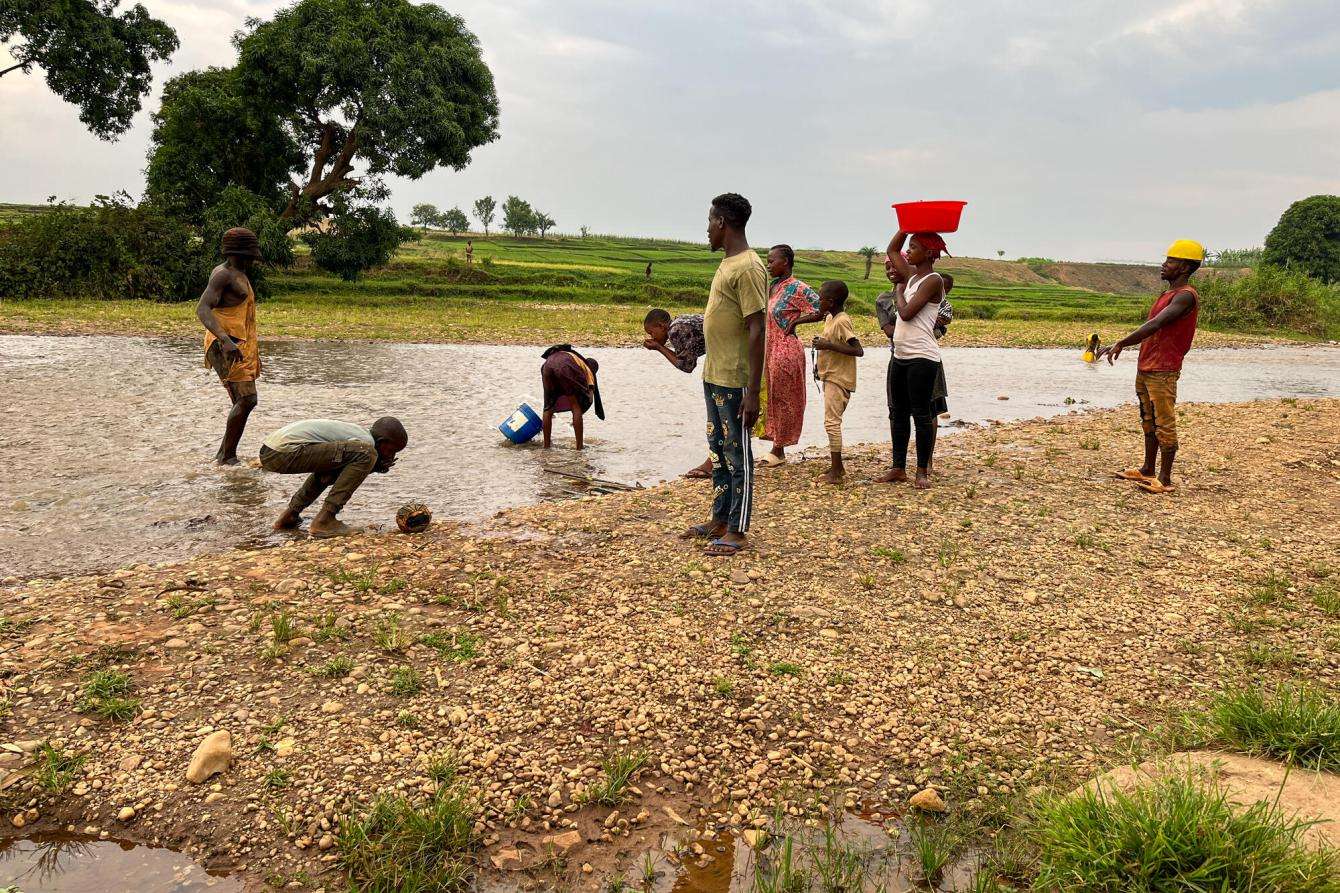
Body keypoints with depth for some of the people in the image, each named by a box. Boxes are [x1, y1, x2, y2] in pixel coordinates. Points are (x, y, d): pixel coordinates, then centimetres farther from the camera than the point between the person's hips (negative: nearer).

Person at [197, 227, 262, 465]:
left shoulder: (240, 275, 19)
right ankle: (228, 456, -12)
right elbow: (202, 309, -24)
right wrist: (225, 340, -38)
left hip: (241, 346, 10)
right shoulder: (223, 274, -11)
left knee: (243, 402, 11)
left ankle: (223, 454, 18)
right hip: (226, 346, -10)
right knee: (247, 399, -18)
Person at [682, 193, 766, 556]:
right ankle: (719, 520, 27)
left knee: (737, 456, 0)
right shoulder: (727, 263, 13)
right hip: (713, 375, 10)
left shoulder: (748, 267, -17)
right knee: (718, 451, 16)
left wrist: (753, 392, -24)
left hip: (734, 380, -10)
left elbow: (756, 330, -21)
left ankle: (737, 531, 9)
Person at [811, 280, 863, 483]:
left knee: (832, 422, -12)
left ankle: (835, 472, -10)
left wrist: (828, 345, -25)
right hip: (830, 377, 10)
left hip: (838, 379, -10)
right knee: (832, 422, 15)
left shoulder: (842, 321, -18)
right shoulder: (830, 318, 12)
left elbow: (858, 350, -24)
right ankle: (837, 466, 24)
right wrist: (820, 362, 12)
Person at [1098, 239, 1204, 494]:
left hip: (1163, 373, -10)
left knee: (1164, 425, -5)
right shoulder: (1169, 294, 17)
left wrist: (1120, 344, -28)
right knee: (1149, 422, 17)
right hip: (1145, 369, 10)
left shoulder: (1186, 296, -15)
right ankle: (1147, 471, 28)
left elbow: (1155, 325, -25)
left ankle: (1165, 480, 1)